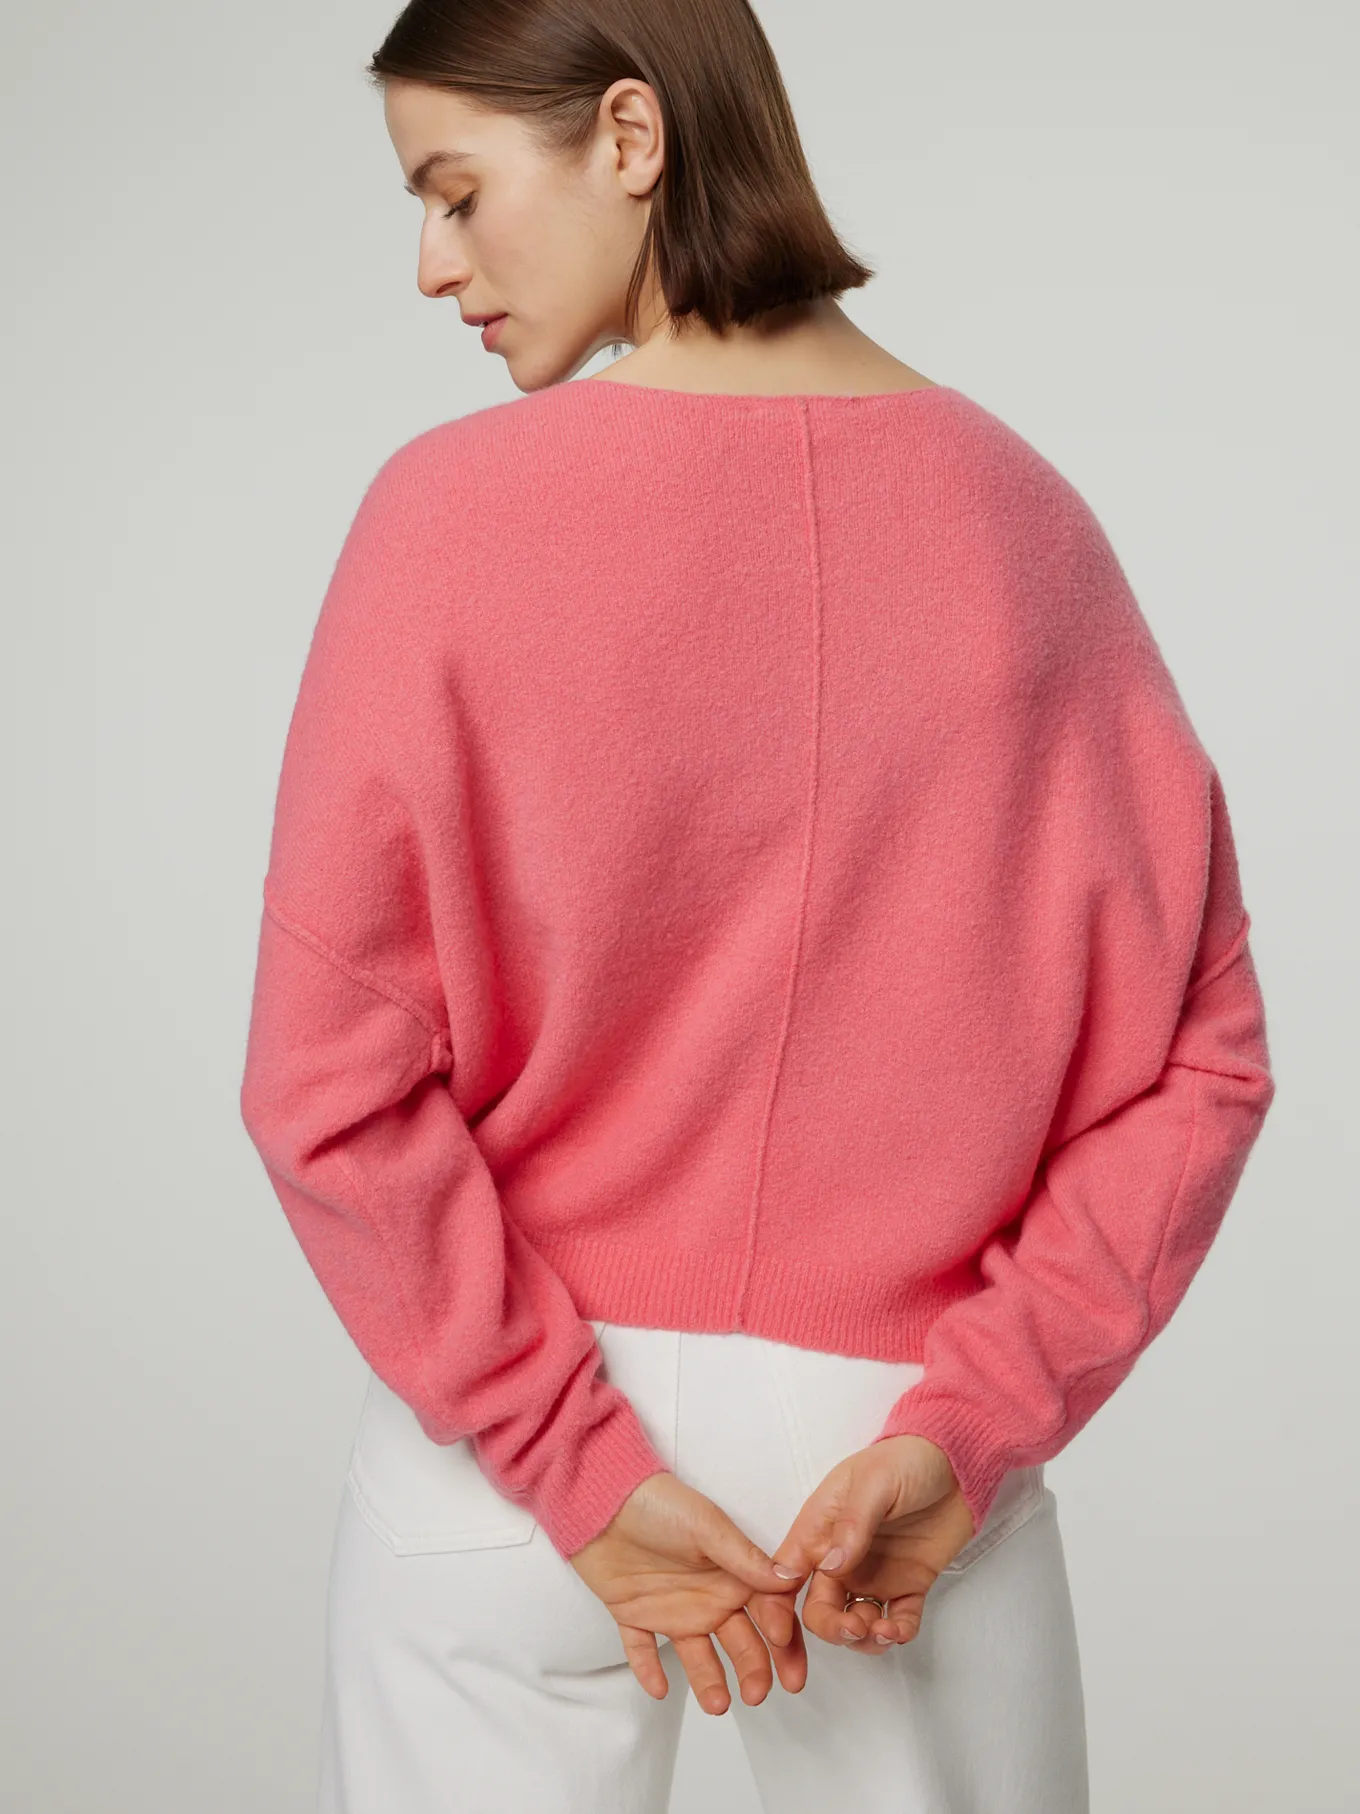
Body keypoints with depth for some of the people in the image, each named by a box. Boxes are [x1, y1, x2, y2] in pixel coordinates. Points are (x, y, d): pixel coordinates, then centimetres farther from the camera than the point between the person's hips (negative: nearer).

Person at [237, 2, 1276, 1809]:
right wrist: (966, 1428, -7)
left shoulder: (454, 510, -12)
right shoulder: (1026, 521, -3)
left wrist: (567, 1468, -9)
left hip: (498, 1449, -1)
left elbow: (329, 1077, -14)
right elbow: (1196, 1055, -5)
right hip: (905, 1434, 2)